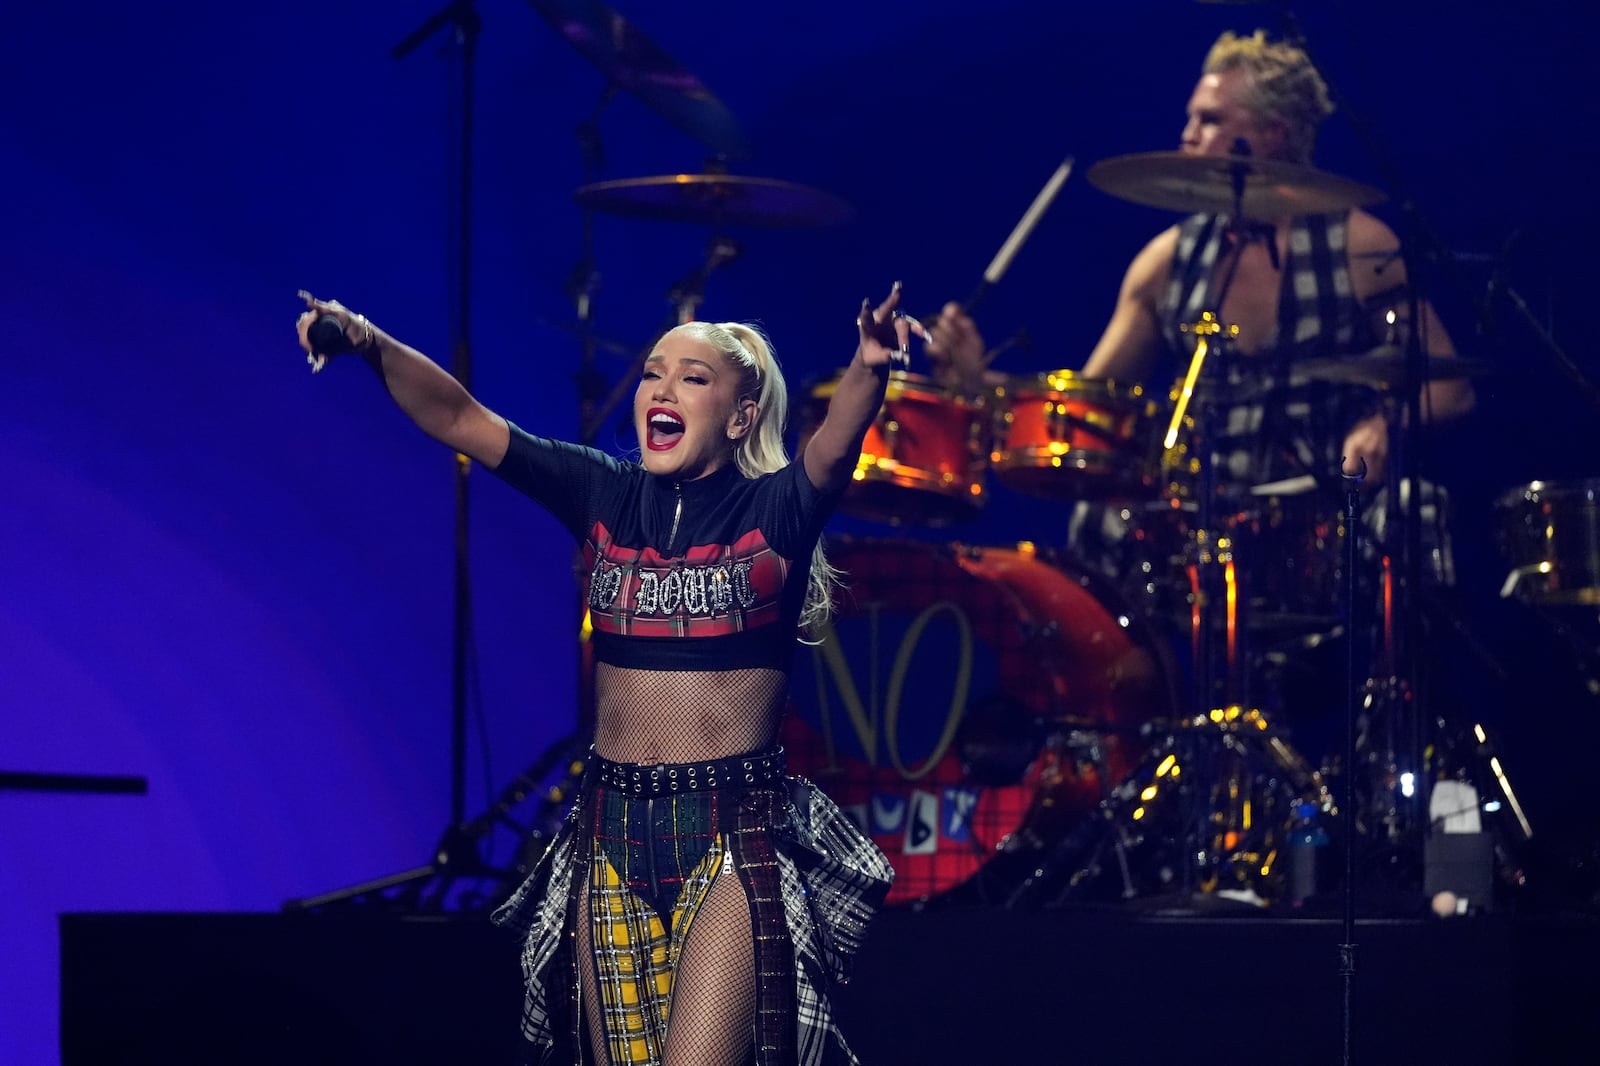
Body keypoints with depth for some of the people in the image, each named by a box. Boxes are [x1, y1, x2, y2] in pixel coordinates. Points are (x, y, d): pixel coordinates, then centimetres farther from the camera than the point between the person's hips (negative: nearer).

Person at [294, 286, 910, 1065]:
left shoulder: (775, 508, -3)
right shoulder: (605, 496, 7)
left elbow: (837, 443, -24)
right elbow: (460, 421, 0)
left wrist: (868, 367, -45)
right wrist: (372, 345, -16)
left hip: (737, 836, -4)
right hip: (612, 830, 4)